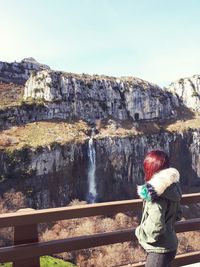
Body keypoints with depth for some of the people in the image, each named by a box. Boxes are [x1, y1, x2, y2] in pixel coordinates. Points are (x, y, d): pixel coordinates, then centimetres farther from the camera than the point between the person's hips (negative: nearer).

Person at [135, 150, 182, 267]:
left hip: (160, 250, -8)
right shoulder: (172, 188, -1)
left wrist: (139, 231, -12)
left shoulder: (156, 194, -28)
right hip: (170, 245, 9)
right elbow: (178, 214, 12)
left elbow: (155, 229, -29)